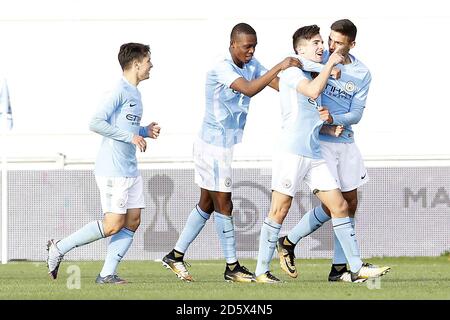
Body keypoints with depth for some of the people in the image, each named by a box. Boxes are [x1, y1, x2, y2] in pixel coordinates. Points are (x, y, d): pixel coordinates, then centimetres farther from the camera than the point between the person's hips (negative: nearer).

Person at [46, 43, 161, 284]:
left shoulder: (134, 93, 16)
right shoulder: (120, 91, -13)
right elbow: (96, 123, -19)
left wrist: (146, 132, 9)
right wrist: (130, 136, -19)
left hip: (130, 169, 10)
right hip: (112, 170, -10)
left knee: (132, 222, 2)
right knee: (113, 225, -10)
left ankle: (107, 274, 2)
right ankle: (60, 248, 0)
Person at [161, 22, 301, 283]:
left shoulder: (252, 66, 6)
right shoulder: (222, 69, -20)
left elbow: (282, 85, 1)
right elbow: (249, 89, -35)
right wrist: (279, 67, -36)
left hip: (226, 146, 9)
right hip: (214, 146, -9)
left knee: (207, 205, 15)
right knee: (223, 206, -2)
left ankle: (176, 256, 23)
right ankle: (232, 267, 5)